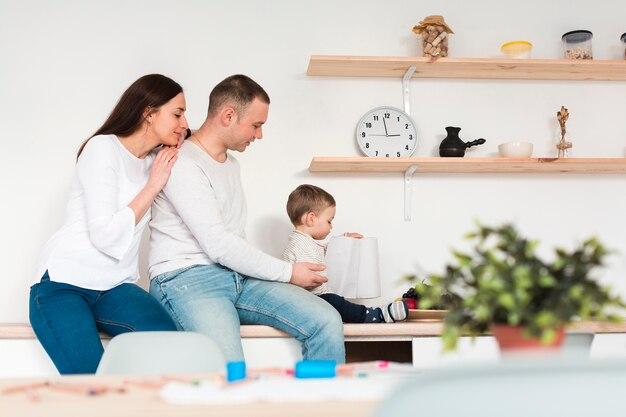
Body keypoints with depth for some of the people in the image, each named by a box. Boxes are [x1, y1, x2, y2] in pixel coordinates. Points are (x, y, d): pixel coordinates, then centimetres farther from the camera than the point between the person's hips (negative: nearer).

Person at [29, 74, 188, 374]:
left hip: (115, 287, 6)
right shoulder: (103, 148, -7)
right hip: (63, 283, -6)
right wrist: (152, 186, -9)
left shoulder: (155, 161, 17)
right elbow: (105, 236, -15)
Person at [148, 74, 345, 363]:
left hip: (237, 274, 8)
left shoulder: (231, 163, 22)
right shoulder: (182, 163, -9)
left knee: (327, 322, -14)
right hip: (186, 278, -8)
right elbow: (218, 246, -14)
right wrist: (288, 272, -7)